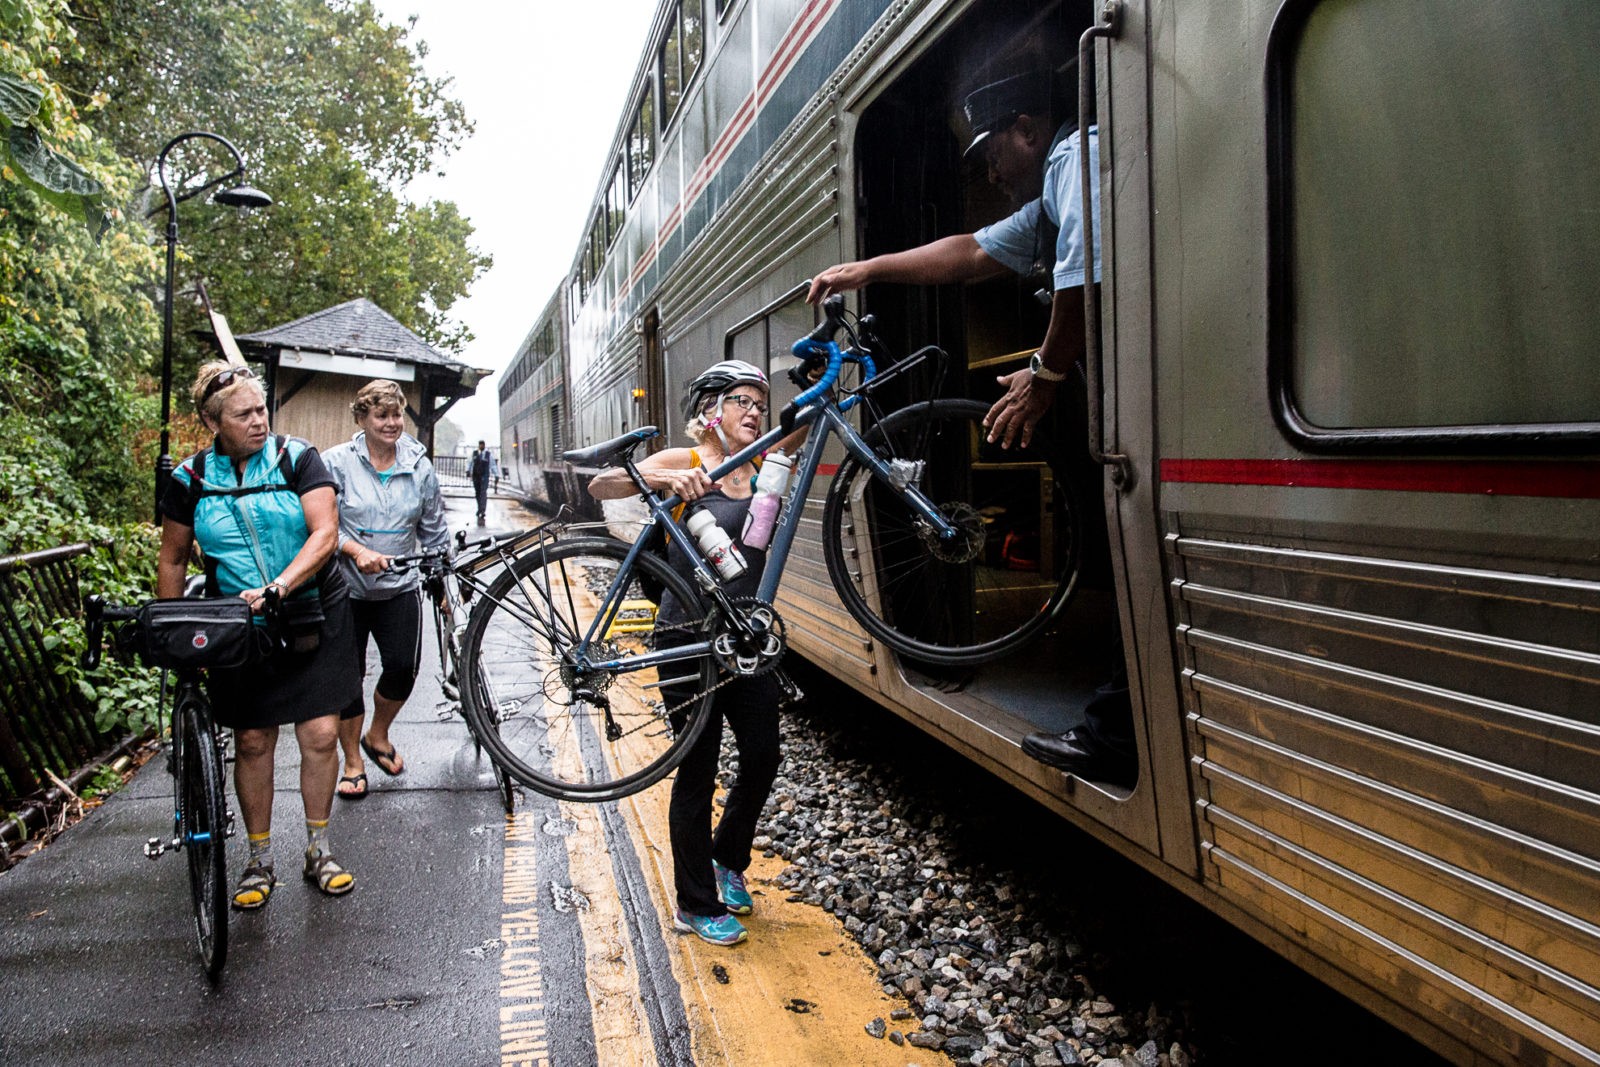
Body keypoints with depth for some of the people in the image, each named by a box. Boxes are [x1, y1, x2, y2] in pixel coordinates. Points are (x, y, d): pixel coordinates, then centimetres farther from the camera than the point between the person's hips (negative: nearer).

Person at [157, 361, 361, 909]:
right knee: (252, 741, 4)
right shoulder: (190, 479, 1)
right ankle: (259, 861, 20)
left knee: (320, 734, -3)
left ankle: (318, 851, 15)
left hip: (312, 616, -1)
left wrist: (277, 586, -27)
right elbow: (173, 559, 10)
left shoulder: (297, 458, -6)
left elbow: (325, 533, -15)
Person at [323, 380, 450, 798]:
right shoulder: (337, 462, -7)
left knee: (403, 668, -9)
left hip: (400, 588, 2)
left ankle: (377, 736, 21)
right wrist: (358, 551, -25)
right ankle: (353, 763, 22)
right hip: (345, 589, -2)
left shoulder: (419, 466, 2)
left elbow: (434, 530, 11)